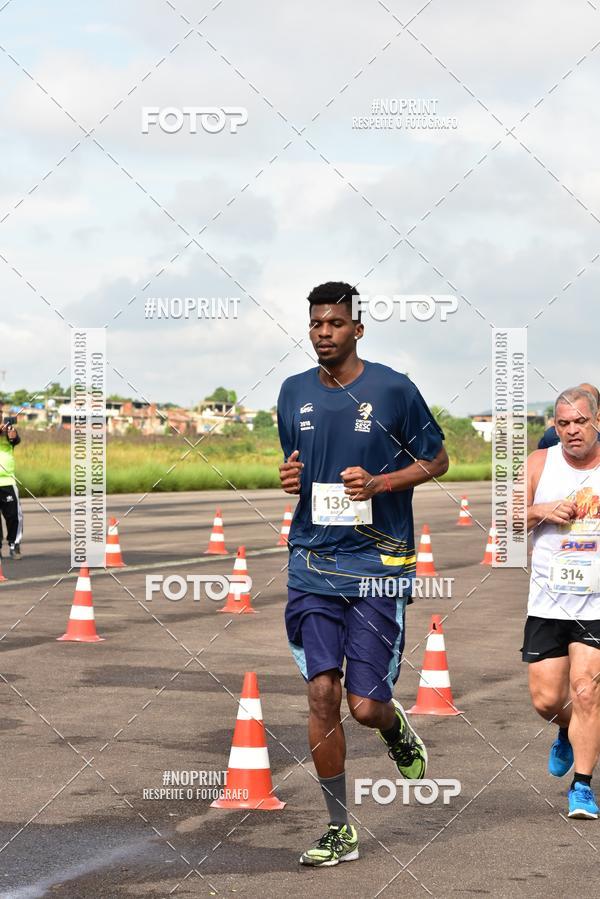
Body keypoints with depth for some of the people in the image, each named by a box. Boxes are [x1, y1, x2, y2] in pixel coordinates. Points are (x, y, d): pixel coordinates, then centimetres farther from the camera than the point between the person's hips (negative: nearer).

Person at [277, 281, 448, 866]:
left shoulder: (393, 389, -4)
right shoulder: (293, 392, 9)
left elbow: (437, 460, 3)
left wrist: (378, 483, -12)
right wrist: (288, 477, 0)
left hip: (378, 565, -3)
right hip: (312, 562, 4)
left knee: (365, 706, -6)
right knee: (321, 696, -3)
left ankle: (398, 730, 33)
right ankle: (339, 831, 9)